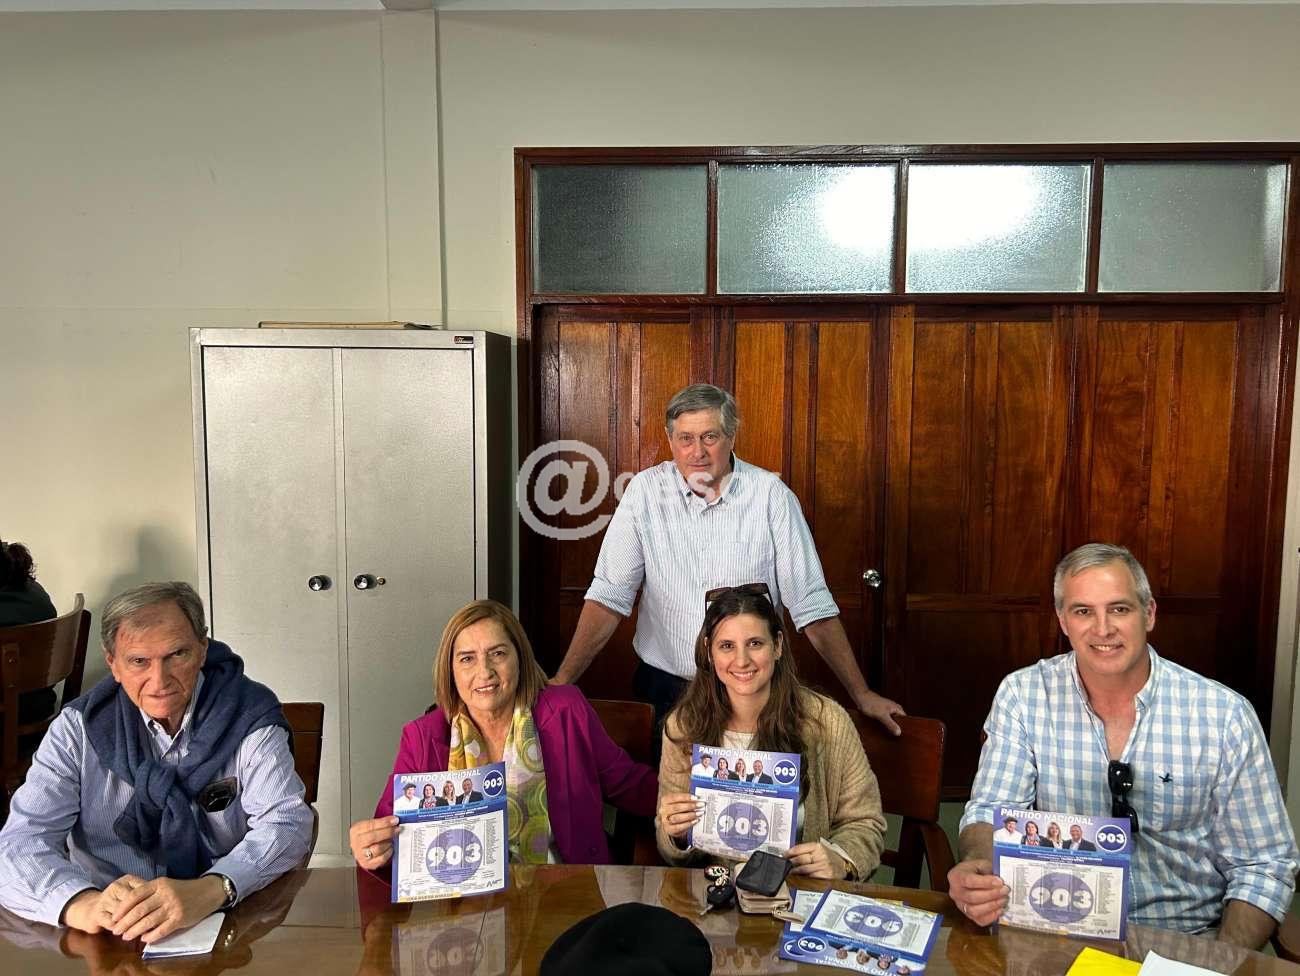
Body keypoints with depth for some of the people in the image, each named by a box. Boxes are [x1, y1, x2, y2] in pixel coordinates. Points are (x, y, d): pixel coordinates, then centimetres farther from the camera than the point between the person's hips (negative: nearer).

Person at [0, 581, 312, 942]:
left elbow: (286, 823, -14)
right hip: (109, 944, 3)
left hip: (228, 924, -2)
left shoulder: (249, 718, -5)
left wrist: (210, 891, -33)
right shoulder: (79, 727, 0)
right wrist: (81, 904, -29)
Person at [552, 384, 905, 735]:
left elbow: (811, 603, -4)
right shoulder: (645, 491, -4)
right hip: (665, 687, 1)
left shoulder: (770, 494, -6)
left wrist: (861, 694, -5)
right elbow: (609, 595, -5)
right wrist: (561, 682, -12)